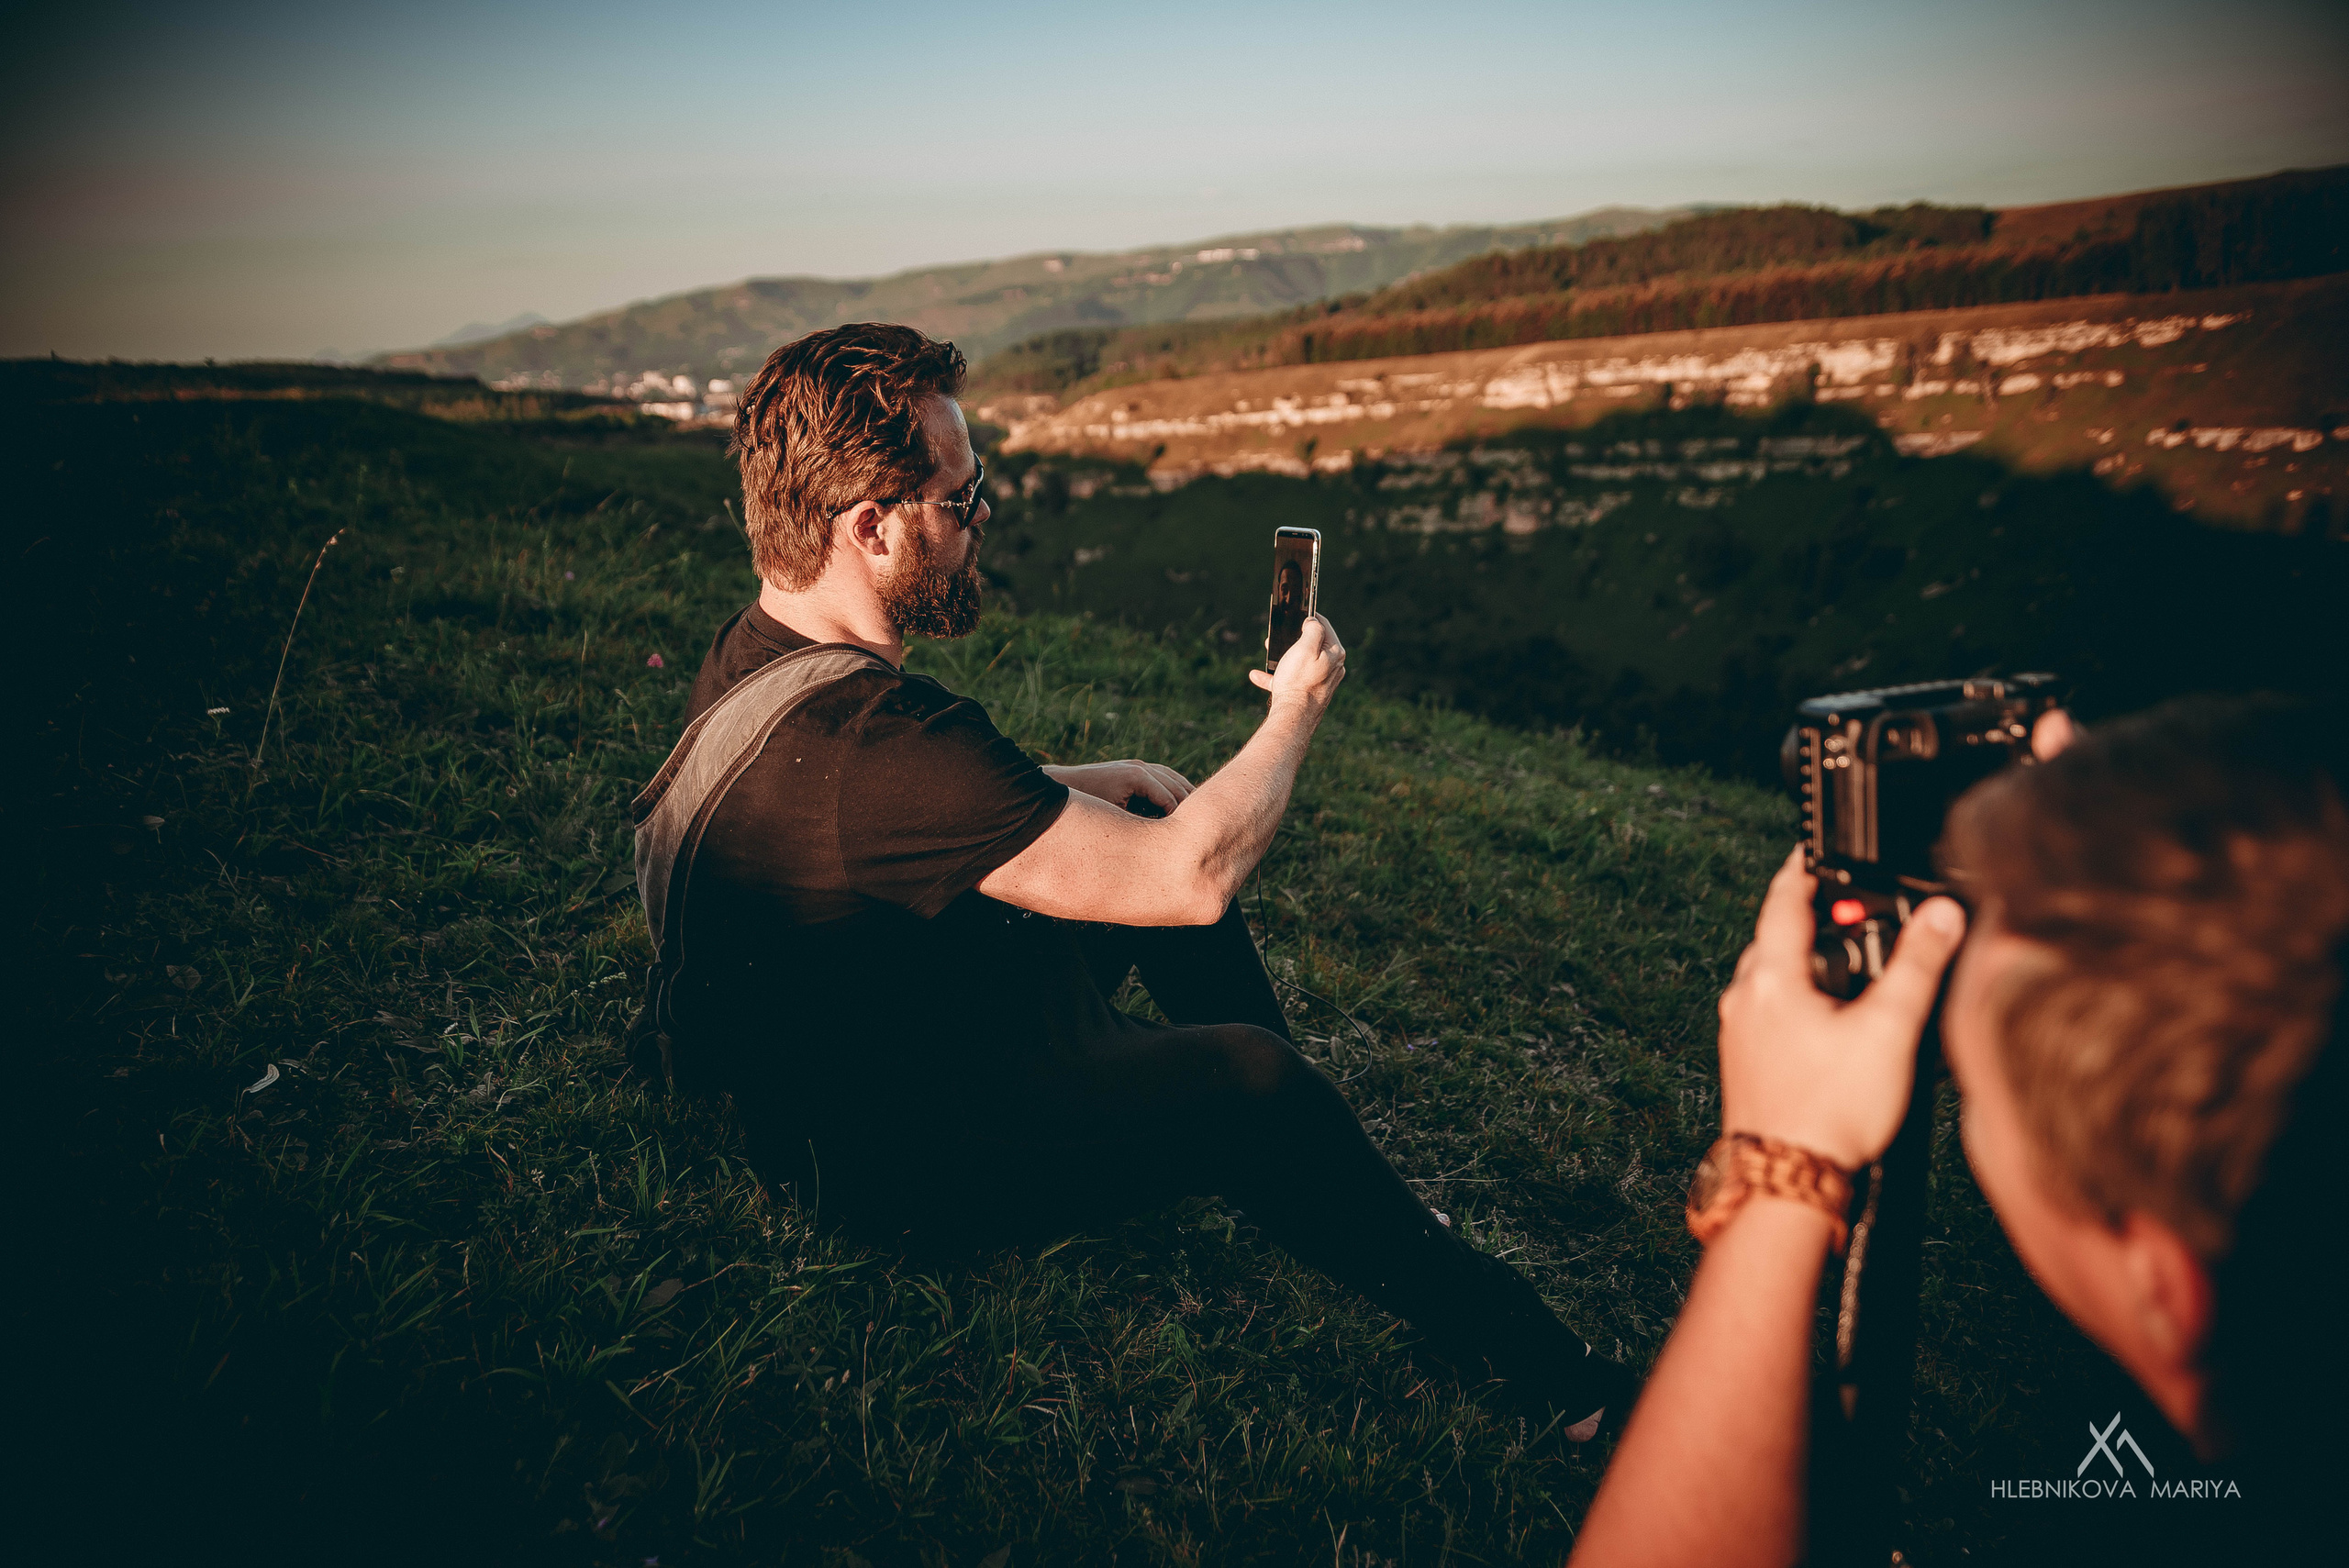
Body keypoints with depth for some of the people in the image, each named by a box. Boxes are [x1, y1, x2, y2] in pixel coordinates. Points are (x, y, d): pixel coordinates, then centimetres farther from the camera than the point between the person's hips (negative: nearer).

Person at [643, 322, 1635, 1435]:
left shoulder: (760, 651, -3)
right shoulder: (871, 738, -36)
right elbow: (1194, 878, -32)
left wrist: (1097, 781, 6)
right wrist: (1298, 710, -14)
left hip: (860, 1059, 10)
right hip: (895, 1165, -10)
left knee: (1158, 831, 12)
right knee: (1242, 1082, -21)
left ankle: (1299, 1152, 26)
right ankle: (1534, 1368, 1)